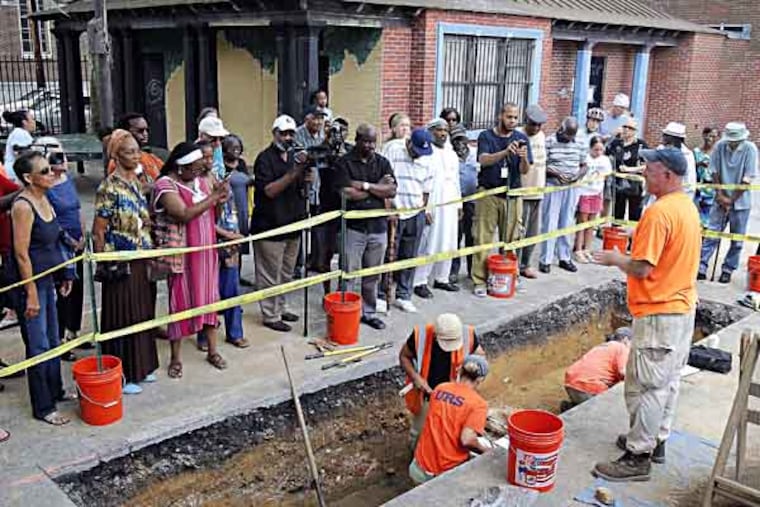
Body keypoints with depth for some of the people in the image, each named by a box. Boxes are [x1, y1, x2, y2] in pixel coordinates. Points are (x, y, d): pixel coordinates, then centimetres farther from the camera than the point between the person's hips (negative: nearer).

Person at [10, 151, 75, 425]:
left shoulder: (43, 199, 7)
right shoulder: (23, 206, -19)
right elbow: (22, 254, -20)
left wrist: (62, 276, 17)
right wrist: (31, 295, -19)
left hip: (47, 279, 9)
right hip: (30, 282, -9)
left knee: (52, 339, 19)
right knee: (39, 345, 0)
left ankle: (55, 390, 35)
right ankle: (43, 408, 11)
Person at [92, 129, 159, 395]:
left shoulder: (138, 183, 9)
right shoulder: (109, 188, -13)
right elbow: (98, 231, -12)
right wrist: (103, 266, -12)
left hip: (143, 263, 7)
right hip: (121, 265, -7)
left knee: (143, 315, 15)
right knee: (122, 318, 1)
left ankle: (141, 367, 28)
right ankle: (121, 375, 13)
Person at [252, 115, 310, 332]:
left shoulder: (295, 156, 12)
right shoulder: (265, 158, -11)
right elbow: (269, 190, -21)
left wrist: (306, 179, -4)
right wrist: (293, 173, -28)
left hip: (292, 224, 8)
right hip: (270, 226, -8)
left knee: (286, 273, 18)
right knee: (270, 275, 1)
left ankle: (281, 307, 32)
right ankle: (271, 316, 10)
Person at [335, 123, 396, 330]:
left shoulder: (382, 162, 10)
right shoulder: (344, 163, -2)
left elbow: (392, 191, -1)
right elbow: (347, 193, -14)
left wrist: (365, 185, -11)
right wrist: (379, 187, -4)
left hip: (378, 226, 4)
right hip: (353, 226, -4)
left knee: (372, 275, 12)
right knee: (351, 274, -2)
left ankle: (369, 312, 24)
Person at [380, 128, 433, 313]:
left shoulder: (426, 159, 9)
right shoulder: (392, 149, -7)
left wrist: (423, 209, 12)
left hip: (415, 215, 5)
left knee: (409, 257, 10)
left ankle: (403, 296, 19)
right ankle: (380, 295, 11)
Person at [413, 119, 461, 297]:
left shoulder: (452, 153, 15)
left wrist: (459, 204, 16)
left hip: (450, 206, 7)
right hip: (432, 206, -7)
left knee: (448, 244, 10)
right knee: (428, 246, -6)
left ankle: (441, 279, 22)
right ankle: (419, 282, 3)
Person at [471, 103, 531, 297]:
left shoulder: (522, 138, 6)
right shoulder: (486, 136, 0)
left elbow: (525, 170, 0)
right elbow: (484, 160, -17)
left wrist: (524, 158, -23)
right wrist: (506, 152, -33)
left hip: (512, 194, 2)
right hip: (488, 193, -2)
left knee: (511, 239, 5)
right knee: (483, 239, -2)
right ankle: (479, 281, 2)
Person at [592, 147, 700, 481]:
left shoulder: (659, 212, -22)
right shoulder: (688, 207, 9)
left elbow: (641, 268, -23)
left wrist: (613, 259, -7)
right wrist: (635, 244, 14)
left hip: (659, 313, -10)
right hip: (683, 307, 10)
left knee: (645, 386, -2)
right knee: (668, 380, 18)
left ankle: (638, 457, 7)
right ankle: (656, 440, 31)